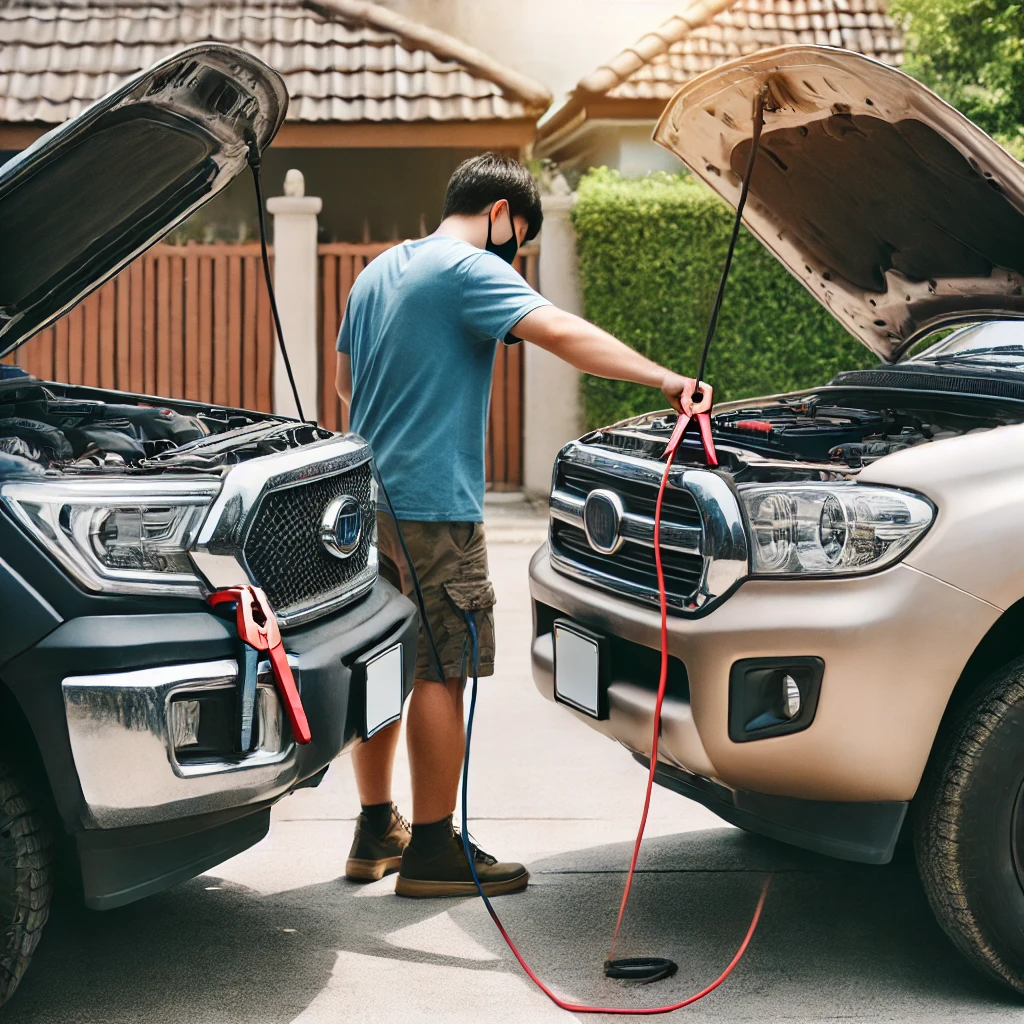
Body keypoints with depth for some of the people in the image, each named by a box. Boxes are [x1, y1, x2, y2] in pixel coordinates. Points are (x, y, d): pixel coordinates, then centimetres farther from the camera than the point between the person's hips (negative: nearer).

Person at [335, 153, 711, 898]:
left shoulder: (379, 272, 18)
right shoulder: (469, 270, -10)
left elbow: (347, 379, 27)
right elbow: (563, 334, -24)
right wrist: (668, 382, -28)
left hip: (372, 498, 9)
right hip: (432, 504, -9)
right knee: (440, 673, -3)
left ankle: (376, 834, 23)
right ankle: (431, 852, 2)